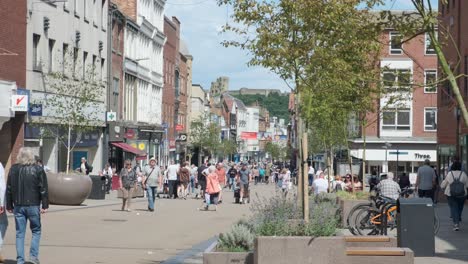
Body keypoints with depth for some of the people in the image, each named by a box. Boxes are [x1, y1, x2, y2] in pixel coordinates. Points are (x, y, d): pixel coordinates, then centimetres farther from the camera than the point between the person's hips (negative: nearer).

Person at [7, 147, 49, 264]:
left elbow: (9, 189, 7)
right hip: (33, 205, -2)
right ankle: (34, 254, 1)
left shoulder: (13, 169, 4)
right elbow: (43, 189, -7)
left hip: (18, 205, 2)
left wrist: (9, 205, 13)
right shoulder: (38, 170, -4)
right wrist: (45, 205, -3)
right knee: (36, 231, 13)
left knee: (20, 233, 7)